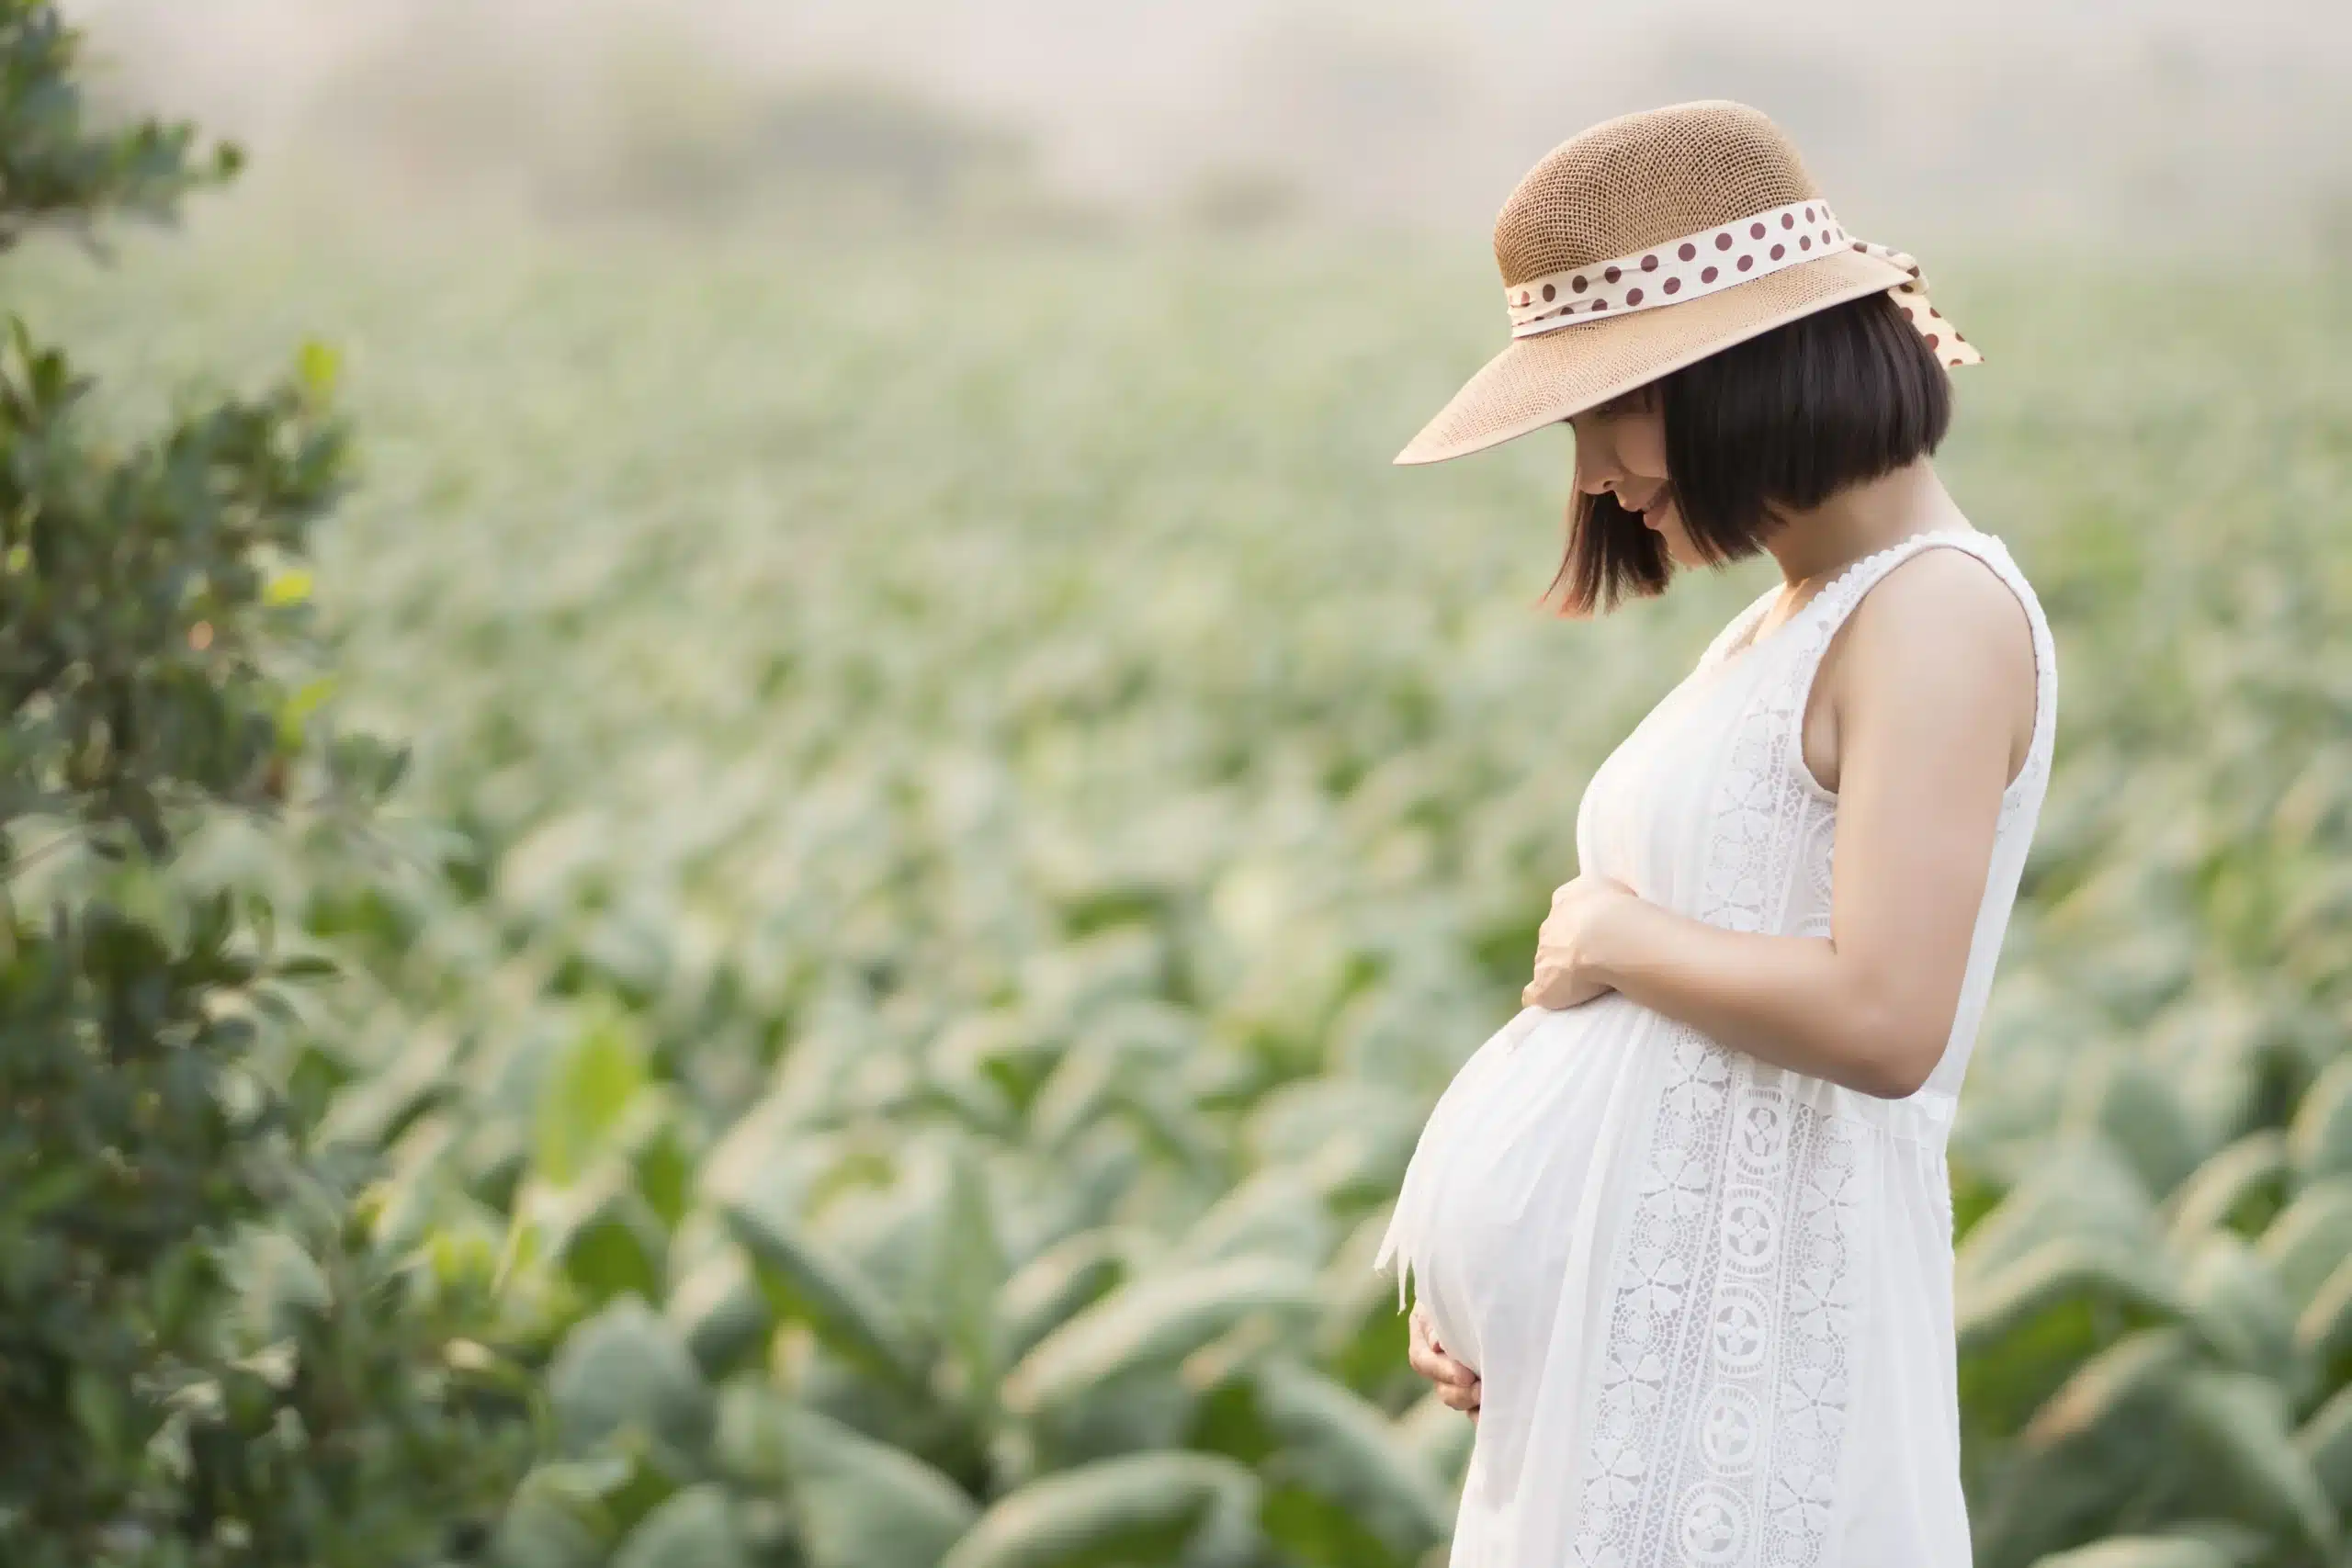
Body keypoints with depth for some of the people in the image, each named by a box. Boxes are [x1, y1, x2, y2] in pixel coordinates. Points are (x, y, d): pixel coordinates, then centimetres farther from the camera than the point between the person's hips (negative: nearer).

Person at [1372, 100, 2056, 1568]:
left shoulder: (1935, 612, -13)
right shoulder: (1780, 624, 13)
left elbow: (1881, 1019, -24)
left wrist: (1612, 937, -10)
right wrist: (1482, 1279, 8)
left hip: (1753, 1308, -8)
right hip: (1637, 1292, 8)